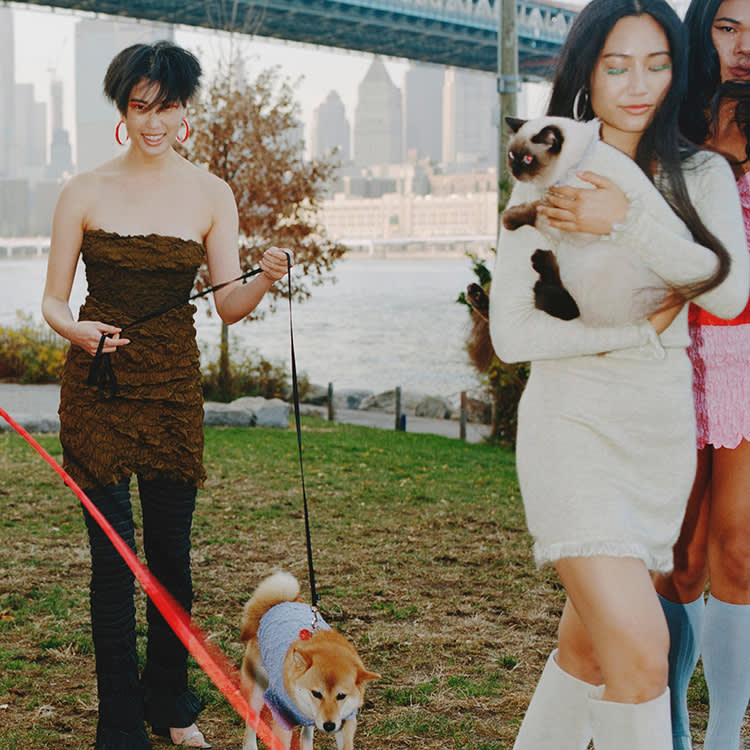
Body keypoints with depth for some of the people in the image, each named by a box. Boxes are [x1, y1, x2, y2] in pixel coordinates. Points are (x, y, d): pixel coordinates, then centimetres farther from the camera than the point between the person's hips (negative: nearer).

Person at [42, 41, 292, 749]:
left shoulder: (209, 193, 4)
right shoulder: (85, 192, -1)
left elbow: (228, 305, 1)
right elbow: (53, 300, 2)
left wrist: (265, 278, -19)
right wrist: (78, 330, -19)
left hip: (174, 385, 2)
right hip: (97, 385, -2)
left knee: (172, 552, 8)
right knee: (113, 553, -3)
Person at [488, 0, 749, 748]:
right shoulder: (545, 182, -2)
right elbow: (511, 333, -6)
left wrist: (632, 219, -21)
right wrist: (643, 331, -10)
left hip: (664, 429, 4)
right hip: (573, 425, -4)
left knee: (589, 644, 12)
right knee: (640, 649, -17)